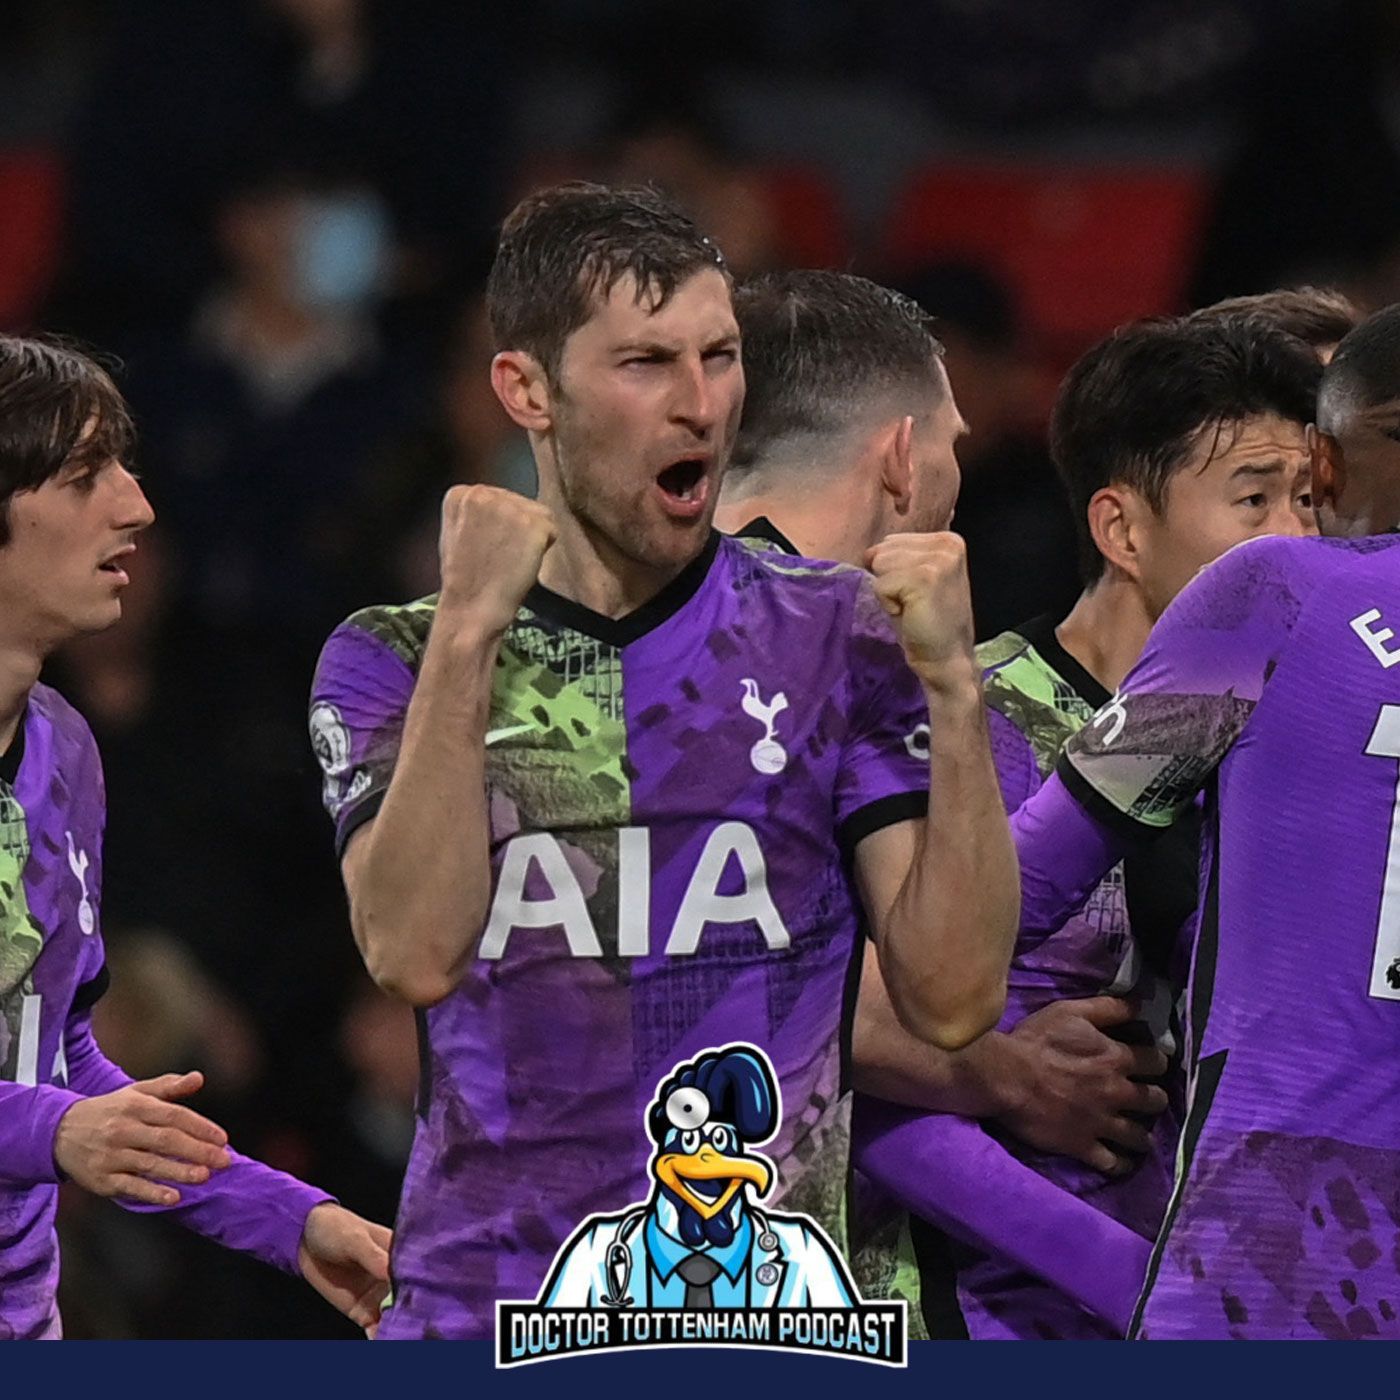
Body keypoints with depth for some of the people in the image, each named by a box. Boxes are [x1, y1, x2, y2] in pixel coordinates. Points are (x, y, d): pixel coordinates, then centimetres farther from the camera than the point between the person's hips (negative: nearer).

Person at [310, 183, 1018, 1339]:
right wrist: (469, 632, -14)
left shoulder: (836, 634, 7)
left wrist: (952, 685, -10)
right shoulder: (395, 662, 7)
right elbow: (414, 953, -11)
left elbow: (953, 995, -1)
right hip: (481, 1307, 0)